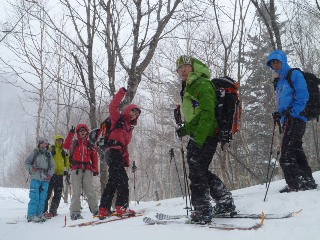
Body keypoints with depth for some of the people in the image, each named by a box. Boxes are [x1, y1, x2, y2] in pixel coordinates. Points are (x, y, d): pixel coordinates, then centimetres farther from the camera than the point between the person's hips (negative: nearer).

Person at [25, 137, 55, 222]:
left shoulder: (49, 154, 13)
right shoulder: (35, 153, 4)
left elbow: (52, 166, 17)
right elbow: (26, 163, 6)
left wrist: (50, 174, 1)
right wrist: (31, 168, -12)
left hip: (45, 180, 3)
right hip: (35, 178, -3)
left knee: (42, 198, 4)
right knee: (34, 197, -8)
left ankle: (39, 214, 13)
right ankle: (31, 215, -5)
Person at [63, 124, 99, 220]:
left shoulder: (90, 145, 16)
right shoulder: (74, 143, 13)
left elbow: (94, 158, 14)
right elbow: (66, 146, -8)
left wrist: (95, 169, 3)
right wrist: (71, 134, -11)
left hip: (87, 170, 1)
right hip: (76, 169, -1)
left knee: (90, 191, -5)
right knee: (76, 191, -5)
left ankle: (95, 210, 2)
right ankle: (75, 212, -3)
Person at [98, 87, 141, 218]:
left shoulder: (129, 127, 26)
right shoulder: (118, 119, 7)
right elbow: (113, 106, -11)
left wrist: (127, 160, 16)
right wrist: (122, 92, -11)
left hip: (119, 154, 9)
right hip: (113, 152, -9)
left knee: (113, 181, 8)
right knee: (122, 179, -17)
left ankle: (104, 210, 12)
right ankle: (122, 206, -21)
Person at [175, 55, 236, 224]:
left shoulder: (202, 84, -9)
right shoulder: (189, 88, 22)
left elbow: (207, 113, -19)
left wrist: (199, 137, -25)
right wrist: (185, 129, 15)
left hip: (204, 137, -10)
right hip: (197, 136, 10)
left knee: (197, 173, -7)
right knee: (201, 172, 16)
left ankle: (202, 212, 0)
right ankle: (225, 203, 26)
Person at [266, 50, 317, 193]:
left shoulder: (295, 75, -3)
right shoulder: (280, 81, 23)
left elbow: (303, 96, -13)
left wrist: (292, 112, -23)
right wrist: (280, 113, 8)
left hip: (296, 119, -9)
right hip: (289, 120, 9)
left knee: (286, 154, -14)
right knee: (296, 151, 11)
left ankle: (295, 184, -12)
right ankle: (307, 181, 18)